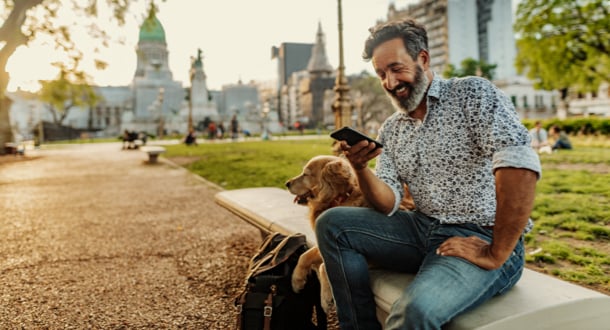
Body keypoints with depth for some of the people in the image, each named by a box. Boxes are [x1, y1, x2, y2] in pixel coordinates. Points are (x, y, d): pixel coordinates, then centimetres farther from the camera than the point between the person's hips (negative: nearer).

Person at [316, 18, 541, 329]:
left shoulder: (472, 93, -8)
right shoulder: (390, 129, 10)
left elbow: (520, 163, -23)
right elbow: (387, 205, 4)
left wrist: (496, 254, -22)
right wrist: (360, 168, -16)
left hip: (480, 238, -6)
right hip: (422, 230, 6)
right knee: (331, 224, -5)